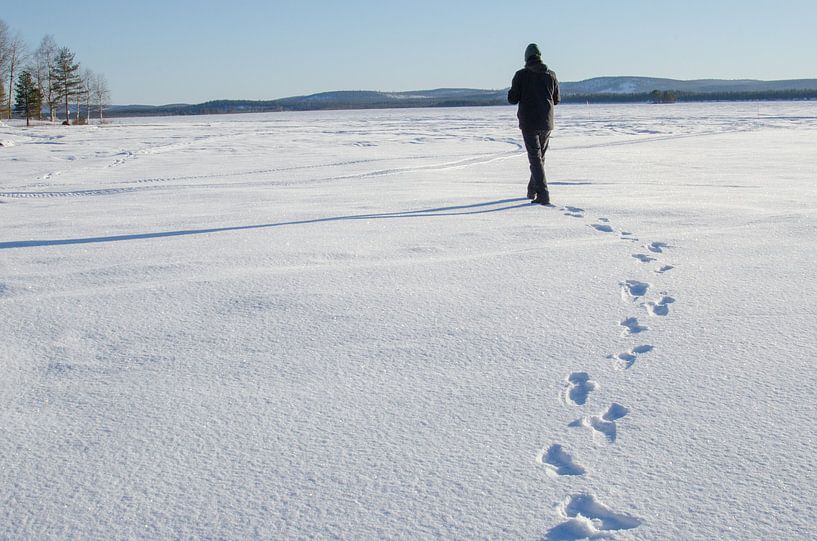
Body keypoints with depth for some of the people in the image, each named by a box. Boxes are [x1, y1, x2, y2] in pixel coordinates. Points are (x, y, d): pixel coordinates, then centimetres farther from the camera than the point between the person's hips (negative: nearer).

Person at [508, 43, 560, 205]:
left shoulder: (521, 75, -8)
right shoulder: (551, 75, 2)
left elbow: (512, 99, -7)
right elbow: (556, 100, 8)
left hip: (529, 122, -3)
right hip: (546, 122, 4)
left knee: (535, 157, -4)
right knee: (540, 155, 18)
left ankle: (543, 194, -15)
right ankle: (532, 190, 29)